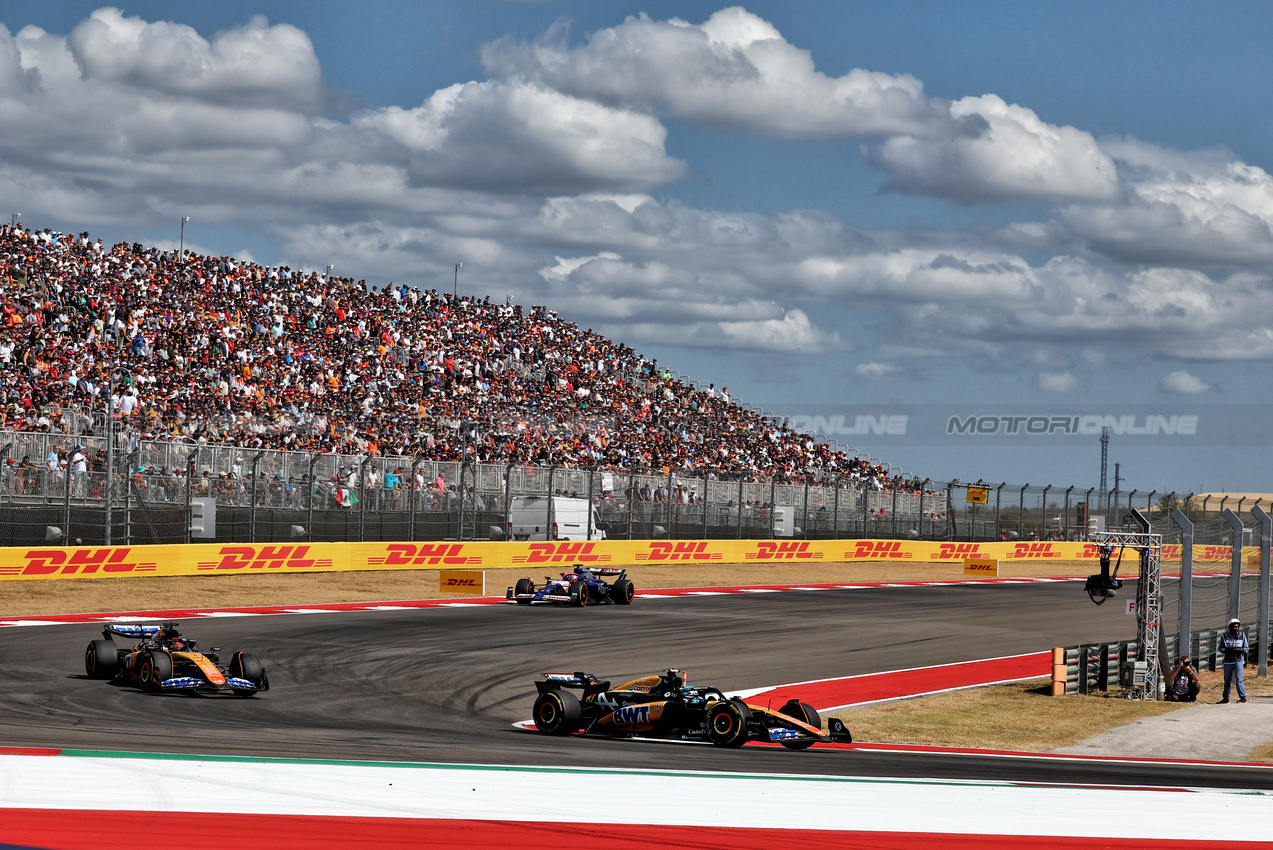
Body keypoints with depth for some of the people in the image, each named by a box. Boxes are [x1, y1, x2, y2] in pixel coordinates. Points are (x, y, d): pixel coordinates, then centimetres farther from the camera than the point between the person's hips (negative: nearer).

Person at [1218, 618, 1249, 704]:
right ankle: (1226, 698, 19)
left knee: (1239, 679, -12)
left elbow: (1247, 648, 5)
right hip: (1228, 661, 2)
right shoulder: (1224, 636, 1)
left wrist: (1240, 650, -17)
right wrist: (1227, 650, -18)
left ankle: (1243, 697, -10)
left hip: (1238, 661, -2)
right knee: (1227, 680, 9)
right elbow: (1220, 648, 4)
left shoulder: (1242, 636, 2)